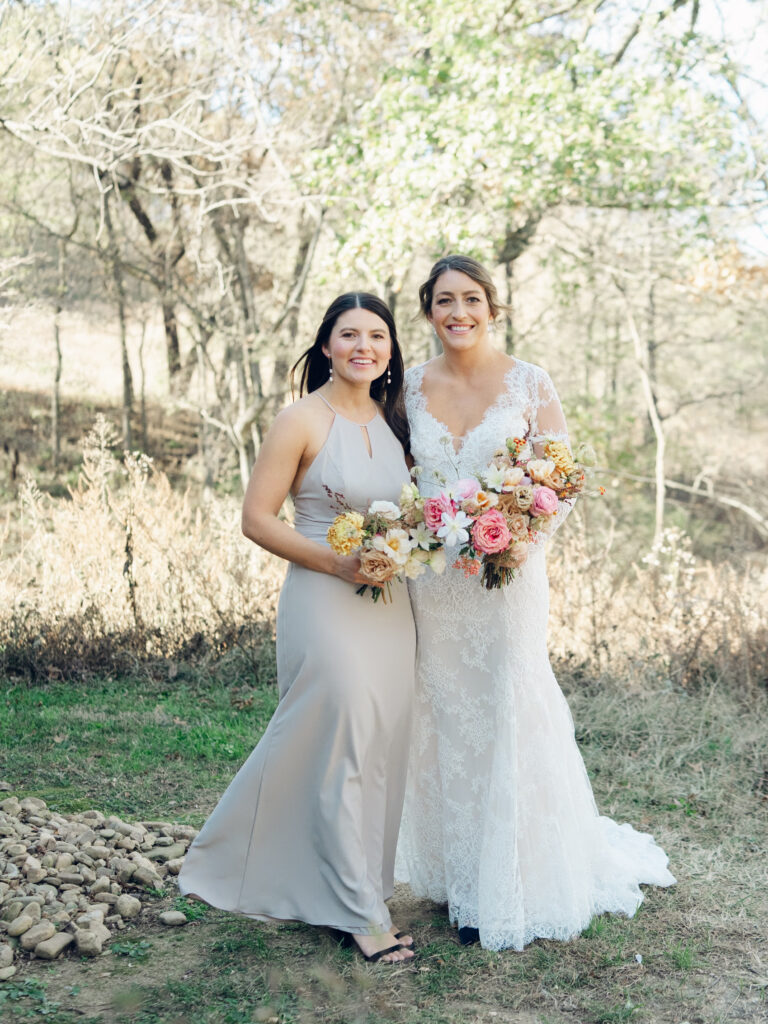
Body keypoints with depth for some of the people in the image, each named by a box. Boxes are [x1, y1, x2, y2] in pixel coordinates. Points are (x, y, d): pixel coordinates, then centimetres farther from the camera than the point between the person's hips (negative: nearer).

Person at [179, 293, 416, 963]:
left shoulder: (391, 419, 11)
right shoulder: (302, 421, -9)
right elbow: (257, 518, -10)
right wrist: (336, 561, -19)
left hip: (389, 603, 7)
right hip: (326, 603, -7)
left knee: (382, 745, 11)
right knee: (341, 747, -3)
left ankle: (360, 882, 31)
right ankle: (359, 913, 10)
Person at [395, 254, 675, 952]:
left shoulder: (529, 384, -3)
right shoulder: (411, 387, 6)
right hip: (431, 575, 3)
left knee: (507, 714, 2)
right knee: (444, 719, 10)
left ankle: (508, 890, 17)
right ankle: (457, 872, 26)